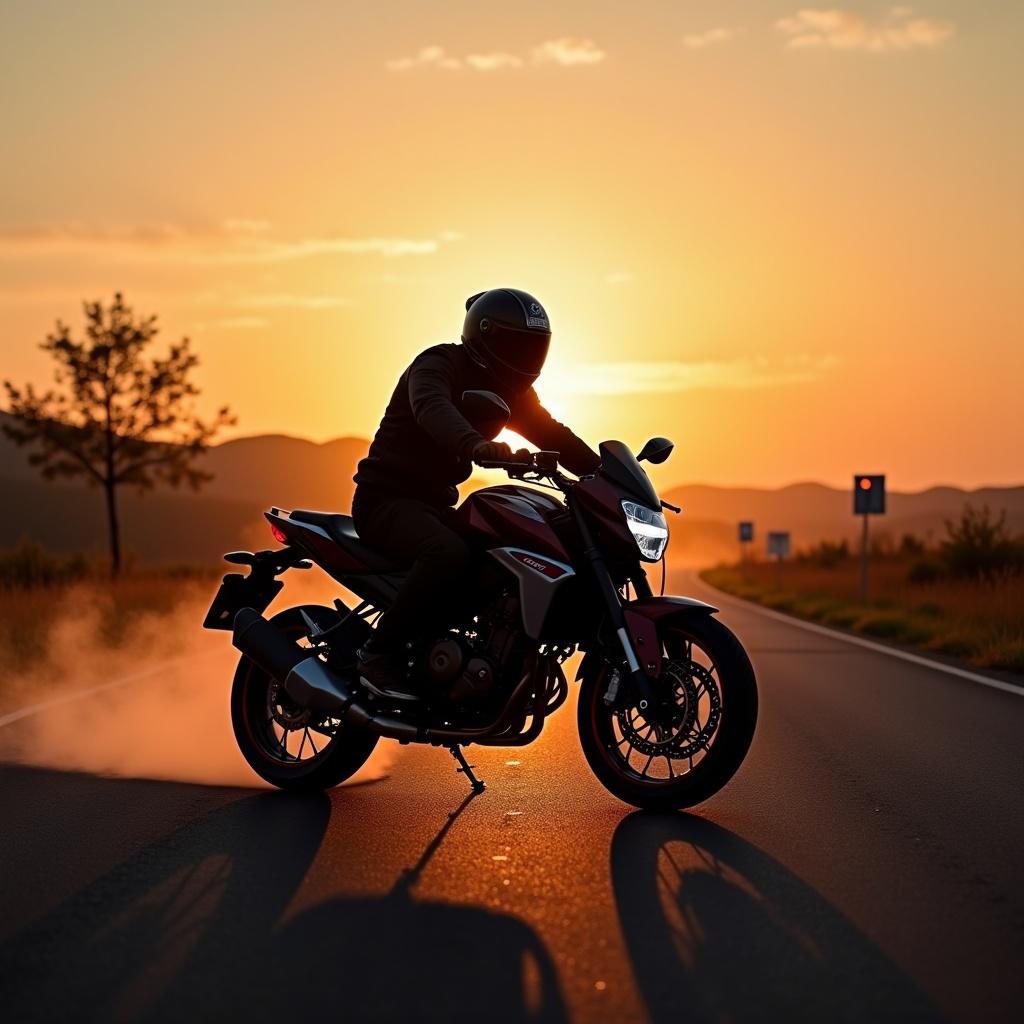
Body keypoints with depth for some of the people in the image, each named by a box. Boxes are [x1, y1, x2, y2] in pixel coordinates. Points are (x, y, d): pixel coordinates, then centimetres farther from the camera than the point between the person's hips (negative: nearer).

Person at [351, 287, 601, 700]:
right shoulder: (438, 365, -15)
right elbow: (432, 408, -37)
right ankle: (380, 653, -24)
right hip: (387, 499, -8)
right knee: (450, 554, -35)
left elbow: (550, 434, 9)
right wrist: (475, 444, -58)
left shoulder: (509, 389, 11)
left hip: (434, 503, 9)